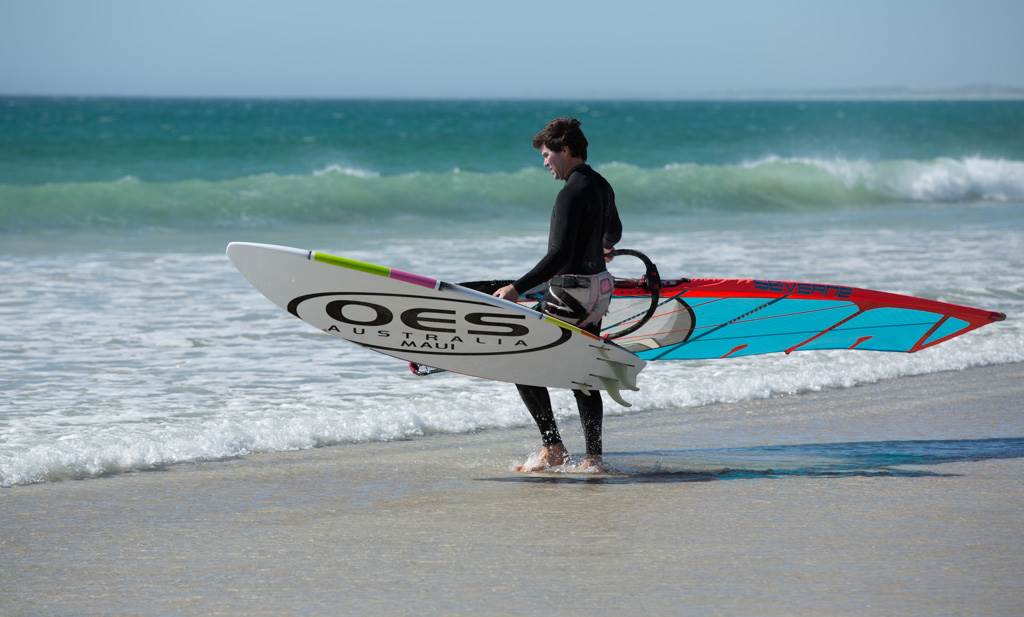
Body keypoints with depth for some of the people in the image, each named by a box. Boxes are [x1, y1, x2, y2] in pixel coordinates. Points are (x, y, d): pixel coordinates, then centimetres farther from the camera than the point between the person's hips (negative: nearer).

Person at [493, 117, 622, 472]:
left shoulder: (572, 193, -19)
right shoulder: (601, 186, 10)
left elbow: (560, 255, -27)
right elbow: (613, 230, 31)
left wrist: (517, 289, -29)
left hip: (572, 292, -9)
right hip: (600, 287, 9)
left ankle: (552, 447, -5)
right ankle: (593, 457, 15)